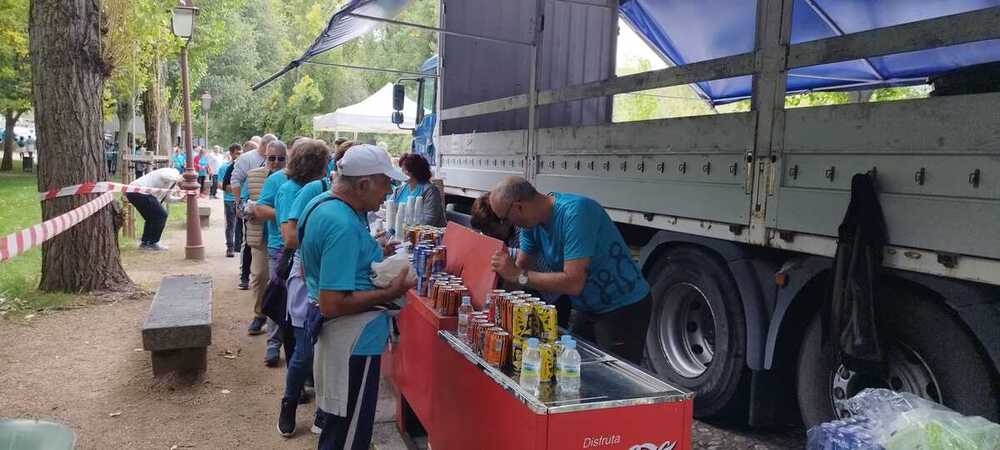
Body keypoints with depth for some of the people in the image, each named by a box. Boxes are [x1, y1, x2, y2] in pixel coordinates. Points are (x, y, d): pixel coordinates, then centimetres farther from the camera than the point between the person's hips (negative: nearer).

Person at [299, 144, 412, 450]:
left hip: (332, 334, 11)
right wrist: (391, 293, -20)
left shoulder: (320, 203, 5)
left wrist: (375, 256, 8)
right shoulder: (343, 226, -26)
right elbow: (332, 304, -28)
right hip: (353, 342, -10)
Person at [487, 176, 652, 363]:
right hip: (588, 309, 8)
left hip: (624, 310, -8)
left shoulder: (575, 213, -30)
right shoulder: (532, 222, -4)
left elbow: (573, 283, -33)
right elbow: (520, 268, 3)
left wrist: (519, 276, -29)